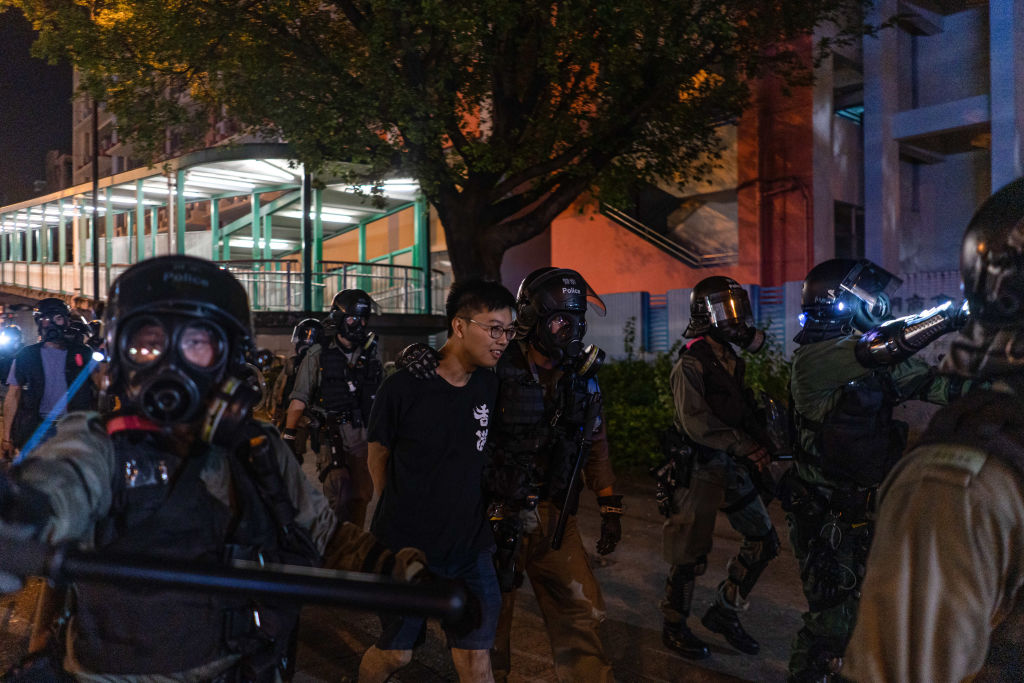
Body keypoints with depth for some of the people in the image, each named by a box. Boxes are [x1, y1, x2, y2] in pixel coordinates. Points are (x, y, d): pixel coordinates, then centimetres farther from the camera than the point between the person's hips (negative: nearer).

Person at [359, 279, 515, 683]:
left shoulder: (491, 385, -3)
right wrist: (399, 514, 6)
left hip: (470, 545, 3)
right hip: (407, 546, -3)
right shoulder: (405, 387, -17)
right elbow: (379, 456, -2)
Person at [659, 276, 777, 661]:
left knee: (763, 541, 12)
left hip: (733, 467, 8)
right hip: (701, 467, -8)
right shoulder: (692, 362, -13)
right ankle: (674, 628, 20)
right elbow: (697, 423, -20)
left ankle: (724, 612, 27)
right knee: (691, 553, 1)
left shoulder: (731, 357, 13)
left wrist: (760, 445, 2)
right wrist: (747, 447, -20)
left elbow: (744, 414, 17)